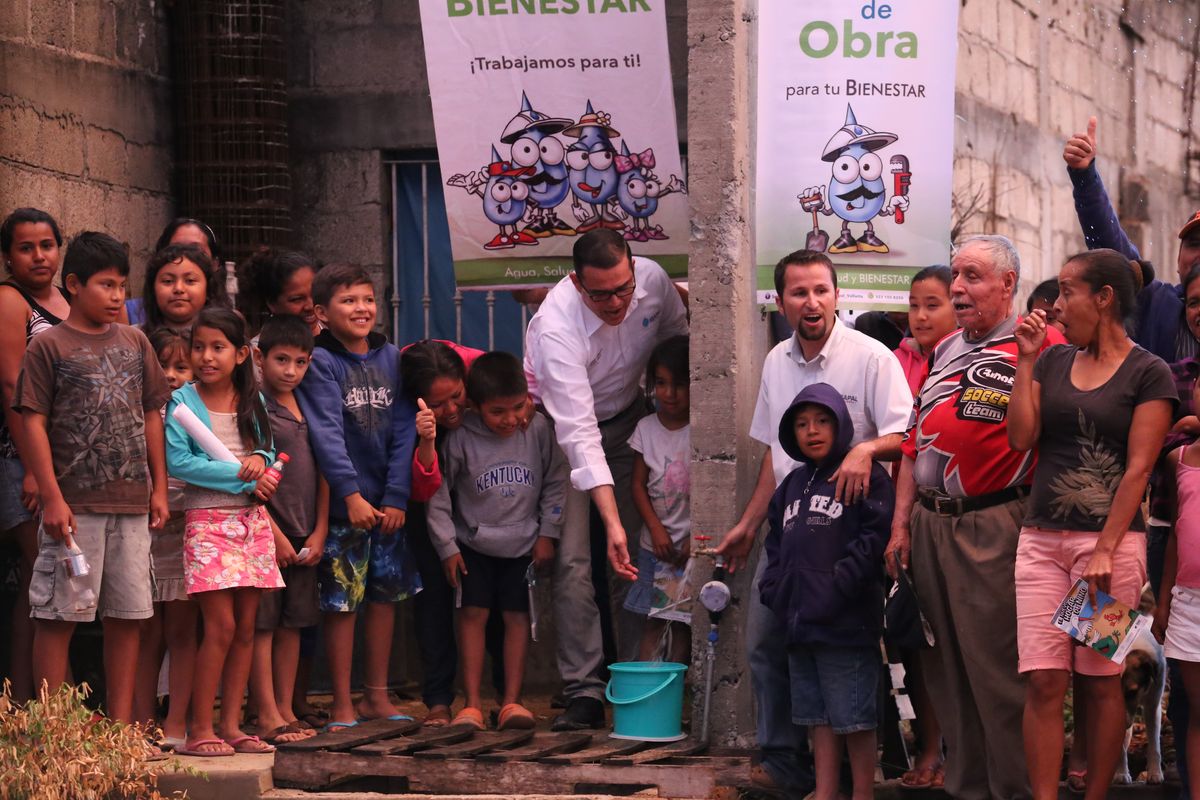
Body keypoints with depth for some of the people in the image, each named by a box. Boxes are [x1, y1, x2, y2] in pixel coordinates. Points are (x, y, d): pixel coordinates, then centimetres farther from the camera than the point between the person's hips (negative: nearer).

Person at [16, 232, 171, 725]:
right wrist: (52, 497, -13)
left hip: (132, 502, 5)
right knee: (58, 614, -3)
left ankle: (120, 722, 14)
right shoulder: (49, 347, -3)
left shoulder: (134, 343, 12)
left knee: (127, 614, 7)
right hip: (76, 504, -5)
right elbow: (34, 423, -7)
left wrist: (159, 488, 11)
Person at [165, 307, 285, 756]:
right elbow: (177, 462, -14)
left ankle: (231, 725, 10)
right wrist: (240, 473, -15)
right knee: (221, 626, -11)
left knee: (245, 628, 5)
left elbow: (268, 452, 15)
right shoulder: (183, 402, -5)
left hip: (252, 520, 5)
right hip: (208, 520, -5)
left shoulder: (252, 402, 11)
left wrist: (259, 461, -10)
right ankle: (199, 730, -5)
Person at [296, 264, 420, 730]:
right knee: (341, 600, -2)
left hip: (387, 503, 5)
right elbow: (326, 434, -14)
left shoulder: (391, 358, 7)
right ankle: (342, 705, 4)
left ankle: (377, 696, 20)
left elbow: (403, 431, 4)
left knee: (386, 592, 10)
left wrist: (396, 497, -5)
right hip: (342, 503, -5)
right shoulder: (321, 363, -6)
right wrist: (352, 495, -22)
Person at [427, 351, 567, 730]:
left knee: (517, 616, -1)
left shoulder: (538, 429, -11)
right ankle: (471, 704, -4)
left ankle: (511, 701, 2)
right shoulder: (461, 438, -17)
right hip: (473, 543, -1)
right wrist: (447, 547, -5)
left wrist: (548, 534, 0)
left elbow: (555, 483, 1)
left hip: (523, 544, 1)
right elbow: (437, 493, -7)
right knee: (473, 613, -6)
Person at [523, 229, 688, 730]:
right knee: (573, 558, -14)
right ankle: (584, 693, -15)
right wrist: (611, 522, -45)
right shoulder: (557, 326, -35)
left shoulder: (653, 280, -21)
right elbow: (579, 433, -39)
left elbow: (677, 336, 3)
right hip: (562, 426, -4)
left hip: (627, 417, 4)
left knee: (639, 557, -3)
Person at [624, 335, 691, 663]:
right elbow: (638, 485, 4)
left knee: (683, 621, 0)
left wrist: (696, 537, -10)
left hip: (692, 541, -2)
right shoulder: (646, 428, 3)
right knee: (653, 619, 3)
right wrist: (656, 529, -8)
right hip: (656, 540, 2)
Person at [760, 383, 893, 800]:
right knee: (818, 716, 12)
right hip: (800, 624, 7)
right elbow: (776, 543, 25)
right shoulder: (792, 485, 19)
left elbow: (875, 536, -14)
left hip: (846, 622, -7)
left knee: (854, 717, -3)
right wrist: (774, 589, 9)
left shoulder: (866, 475, -5)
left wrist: (837, 587, -19)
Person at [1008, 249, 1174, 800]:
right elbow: (1021, 438, 4)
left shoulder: (1148, 373, -2)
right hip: (1041, 541, 4)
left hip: (1111, 539, -4)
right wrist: (1026, 360, 1)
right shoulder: (1053, 362, 13)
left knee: (1101, 682, 1)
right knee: (1042, 682, -4)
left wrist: (1105, 550, -14)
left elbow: (1139, 466, -7)